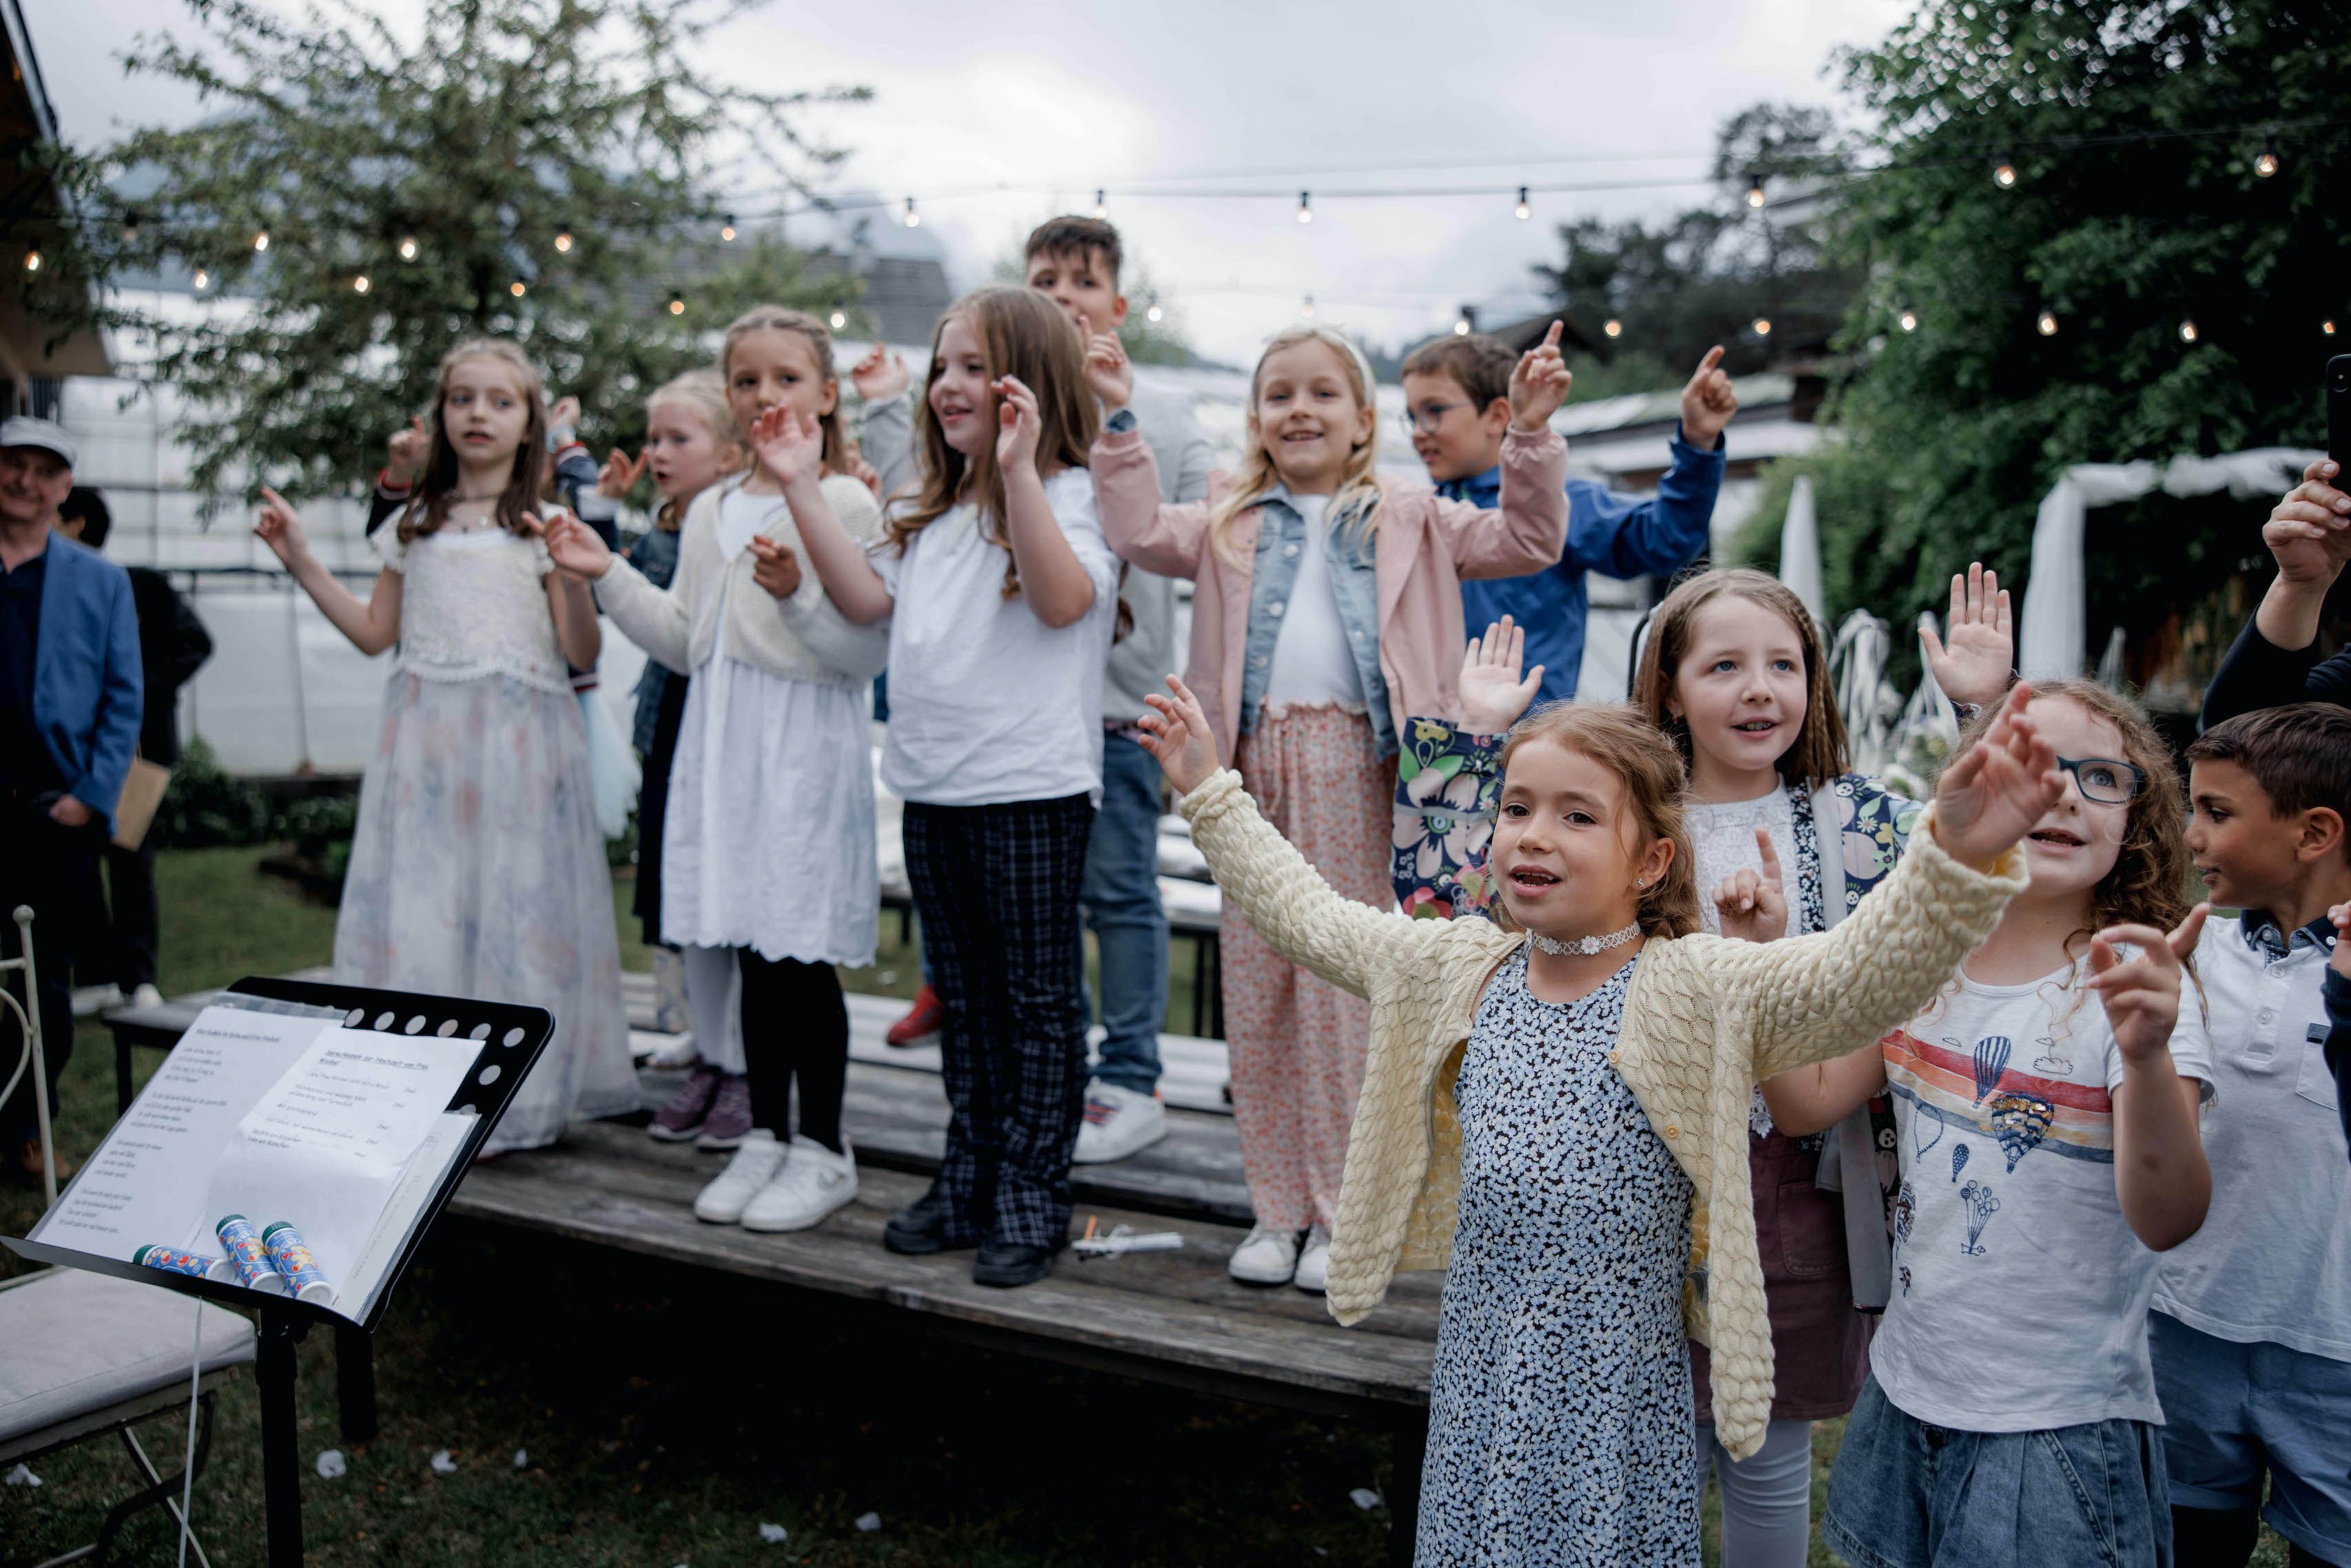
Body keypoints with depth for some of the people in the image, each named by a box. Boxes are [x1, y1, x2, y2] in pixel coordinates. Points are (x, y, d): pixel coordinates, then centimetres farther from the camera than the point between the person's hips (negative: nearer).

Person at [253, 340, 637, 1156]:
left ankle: (510, 1097, 7)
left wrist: (574, 575, -19)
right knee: (420, 904, 1)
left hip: (519, 742, -3)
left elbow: (582, 655, -4)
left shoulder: (544, 526, 3)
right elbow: (375, 632, 17)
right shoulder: (416, 523, 14)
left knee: (512, 904, -3)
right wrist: (302, 562, 12)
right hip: (425, 741, 4)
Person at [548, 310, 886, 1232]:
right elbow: (685, 642, 18)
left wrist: (798, 595, -27)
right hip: (722, 746, 7)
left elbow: (869, 652, -13)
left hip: (807, 749, -6)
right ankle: (767, 1135, 24)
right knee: (747, 947, 11)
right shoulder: (710, 512, 15)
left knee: (800, 953, -3)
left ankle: (823, 1150, 11)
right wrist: (607, 575, 12)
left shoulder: (846, 504, -6)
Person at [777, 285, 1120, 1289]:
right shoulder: (932, 509, 17)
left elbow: (1064, 600, -25)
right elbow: (868, 598, 11)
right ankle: (968, 1185, 28)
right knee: (966, 1000, 17)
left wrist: (1017, 471, -32)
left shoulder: (1068, 493, -8)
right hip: (934, 786, 8)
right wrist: (803, 489, 7)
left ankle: (1030, 1203, 13)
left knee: (1038, 1001, 3)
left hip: (1031, 789, -8)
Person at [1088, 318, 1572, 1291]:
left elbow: (1527, 542, 6)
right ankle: (1277, 1209, 19)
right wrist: (1118, 422, 0)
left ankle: (1342, 1210, 13)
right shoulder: (1229, 523, 16)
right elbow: (1141, 532, 4)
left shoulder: (1407, 521, 12)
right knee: (1255, 989, 6)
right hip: (1256, 765, 3)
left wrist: (1531, 435, -4)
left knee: (1345, 988, 0)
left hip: (1352, 767, -2)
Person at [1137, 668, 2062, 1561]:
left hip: (1616, 1396, -4)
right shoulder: (1455, 972, 2)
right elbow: (1308, 914, 13)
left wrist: (1959, 854, -46)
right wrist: (1211, 791, 16)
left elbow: (1863, 973, -29)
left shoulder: (1698, 995, -14)